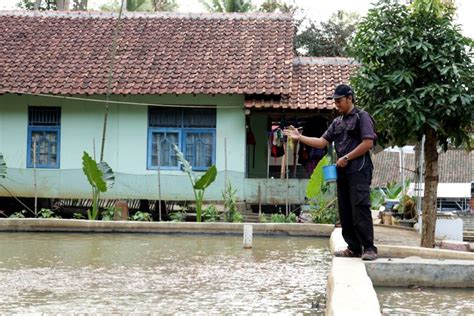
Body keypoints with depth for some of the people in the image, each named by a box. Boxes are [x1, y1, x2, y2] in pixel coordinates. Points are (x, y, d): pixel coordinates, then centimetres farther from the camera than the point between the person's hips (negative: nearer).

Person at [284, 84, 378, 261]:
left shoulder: (362, 117, -3)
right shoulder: (337, 122, 19)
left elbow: (368, 143, -12)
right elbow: (322, 142, 15)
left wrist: (346, 158, -12)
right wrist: (300, 137, 5)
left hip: (359, 171, -8)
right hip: (342, 172, 8)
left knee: (360, 209, -13)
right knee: (345, 211, 6)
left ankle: (369, 248, -11)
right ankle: (354, 247, 12)